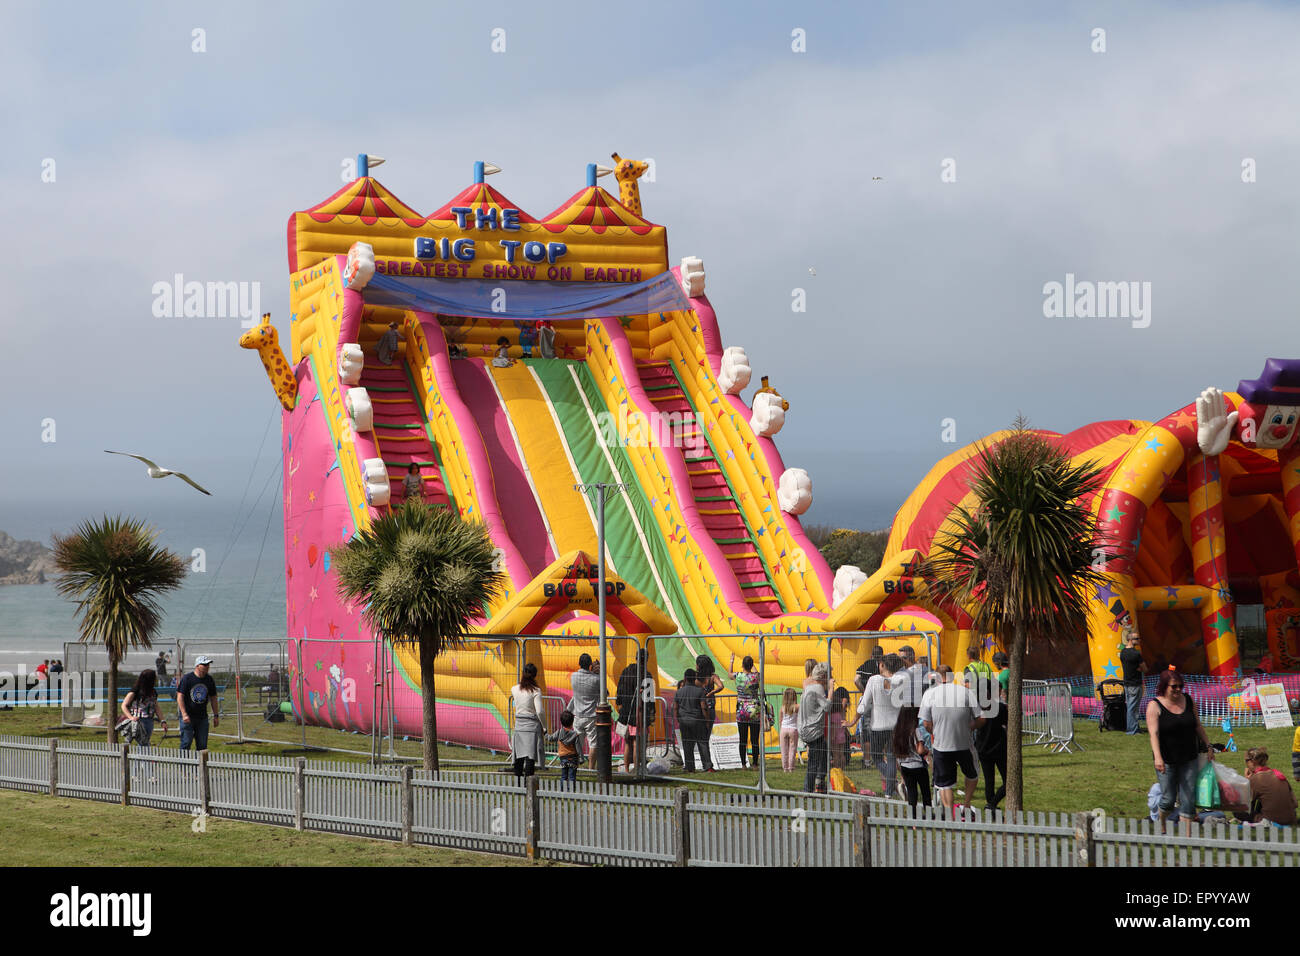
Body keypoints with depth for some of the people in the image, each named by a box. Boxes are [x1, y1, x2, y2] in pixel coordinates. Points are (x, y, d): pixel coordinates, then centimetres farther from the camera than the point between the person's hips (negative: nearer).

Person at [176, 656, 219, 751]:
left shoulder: (209, 680, 7)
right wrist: (184, 715, -18)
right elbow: (180, 697, -10)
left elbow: (213, 699, 16)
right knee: (186, 743, -7)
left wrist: (216, 716, 11)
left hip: (202, 717, 4)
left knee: (202, 745, 3)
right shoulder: (187, 678, -7)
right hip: (188, 716, -4)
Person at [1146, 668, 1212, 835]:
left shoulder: (1188, 701, 5)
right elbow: (1154, 733, -20)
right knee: (1169, 800, -3)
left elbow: (1197, 726, 17)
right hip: (1166, 761, -4)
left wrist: (1208, 746, 16)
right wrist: (1158, 757, -31)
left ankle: (1187, 837, 3)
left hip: (1189, 759, 4)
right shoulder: (1155, 706, -10)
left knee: (1188, 800, 0)